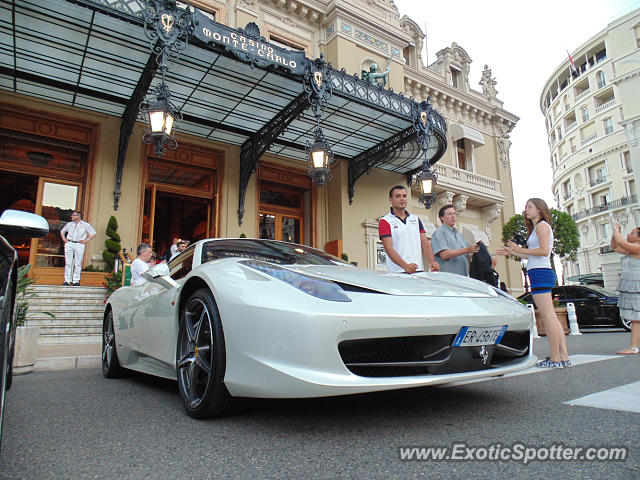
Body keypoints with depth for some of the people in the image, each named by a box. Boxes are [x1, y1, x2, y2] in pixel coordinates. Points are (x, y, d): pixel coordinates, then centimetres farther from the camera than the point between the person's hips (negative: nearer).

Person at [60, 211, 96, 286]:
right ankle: (67, 280, 5)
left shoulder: (85, 225, 5)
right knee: (68, 263, 0)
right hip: (69, 244, 3)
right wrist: (64, 239, 14)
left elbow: (93, 233, 4)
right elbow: (62, 231, 30)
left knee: (78, 263, -3)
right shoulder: (69, 224, 16)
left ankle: (76, 281, 2)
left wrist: (86, 240, -4)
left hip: (79, 245, -3)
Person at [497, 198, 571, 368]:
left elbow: (544, 251, -16)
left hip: (540, 273, -10)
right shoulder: (537, 227, 24)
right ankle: (564, 357, 11)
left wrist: (521, 250, -10)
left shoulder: (542, 225, -4)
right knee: (551, 318, 8)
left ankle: (555, 359, -7)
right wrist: (511, 252, 25)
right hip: (541, 273, 10)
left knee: (547, 317, -9)